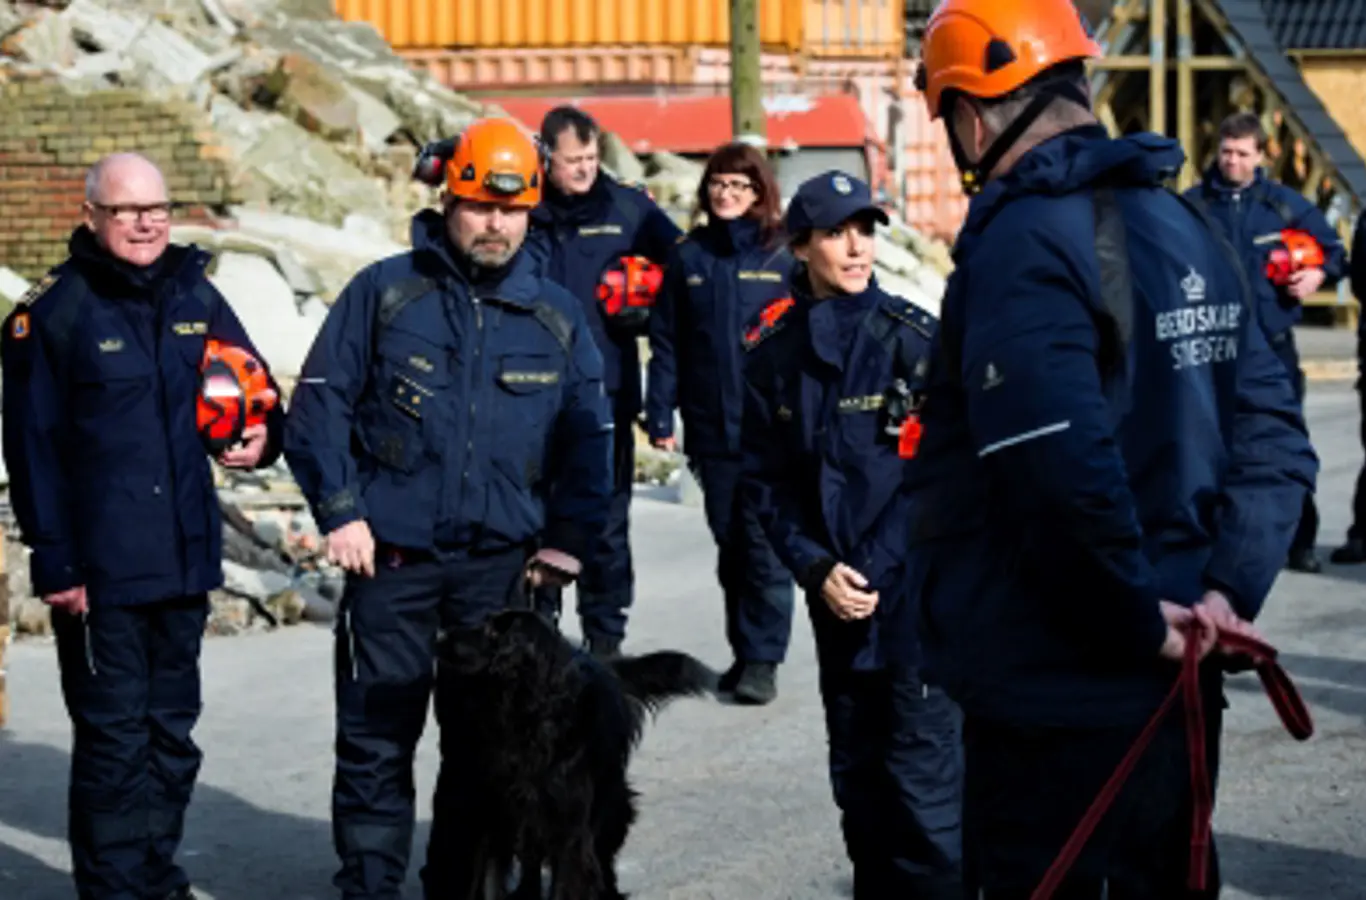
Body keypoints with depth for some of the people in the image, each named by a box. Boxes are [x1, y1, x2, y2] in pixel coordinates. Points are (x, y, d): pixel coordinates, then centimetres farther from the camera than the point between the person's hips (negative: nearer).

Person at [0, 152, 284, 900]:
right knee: (113, 734, -2)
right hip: (99, 569, -6)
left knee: (172, 728, 15)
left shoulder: (195, 296, 8)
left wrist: (262, 437, -6)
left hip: (185, 555, 6)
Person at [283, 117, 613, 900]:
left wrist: (567, 540, 4)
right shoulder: (385, 293, 0)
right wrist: (340, 512, -7)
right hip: (391, 559, -2)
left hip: (501, 565, 3)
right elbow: (319, 405, 0)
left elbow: (588, 441, 14)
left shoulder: (557, 318, 8)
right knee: (377, 740, 0)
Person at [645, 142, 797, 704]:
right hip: (711, 427, 4)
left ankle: (763, 659, -1)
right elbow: (667, 341, 10)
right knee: (729, 541, 10)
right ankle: (744, 650, 20)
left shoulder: (784, 257, -1)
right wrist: (660, 415, 4)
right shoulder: (688, 258, 9)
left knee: (765, 543, -6)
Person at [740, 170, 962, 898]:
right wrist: (816, 567, -4)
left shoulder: (914, 338, -7)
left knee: (922, 779, -8)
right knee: (857, 775, 12)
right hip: (835, 597, 4)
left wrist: (879, 569, -11)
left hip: (916, 590, -4)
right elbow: (764, 481, 8)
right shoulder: (772, 354, 4)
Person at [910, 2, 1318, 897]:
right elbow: (1273, 437, 7)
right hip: (1176, 688, 8)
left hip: (1054, 693, -8)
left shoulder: (1023, 242, -17)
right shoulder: (1186, 225, 10)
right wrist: (1227, 591, -1)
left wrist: (1142, 617, -18)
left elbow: (1063, 468, -29)